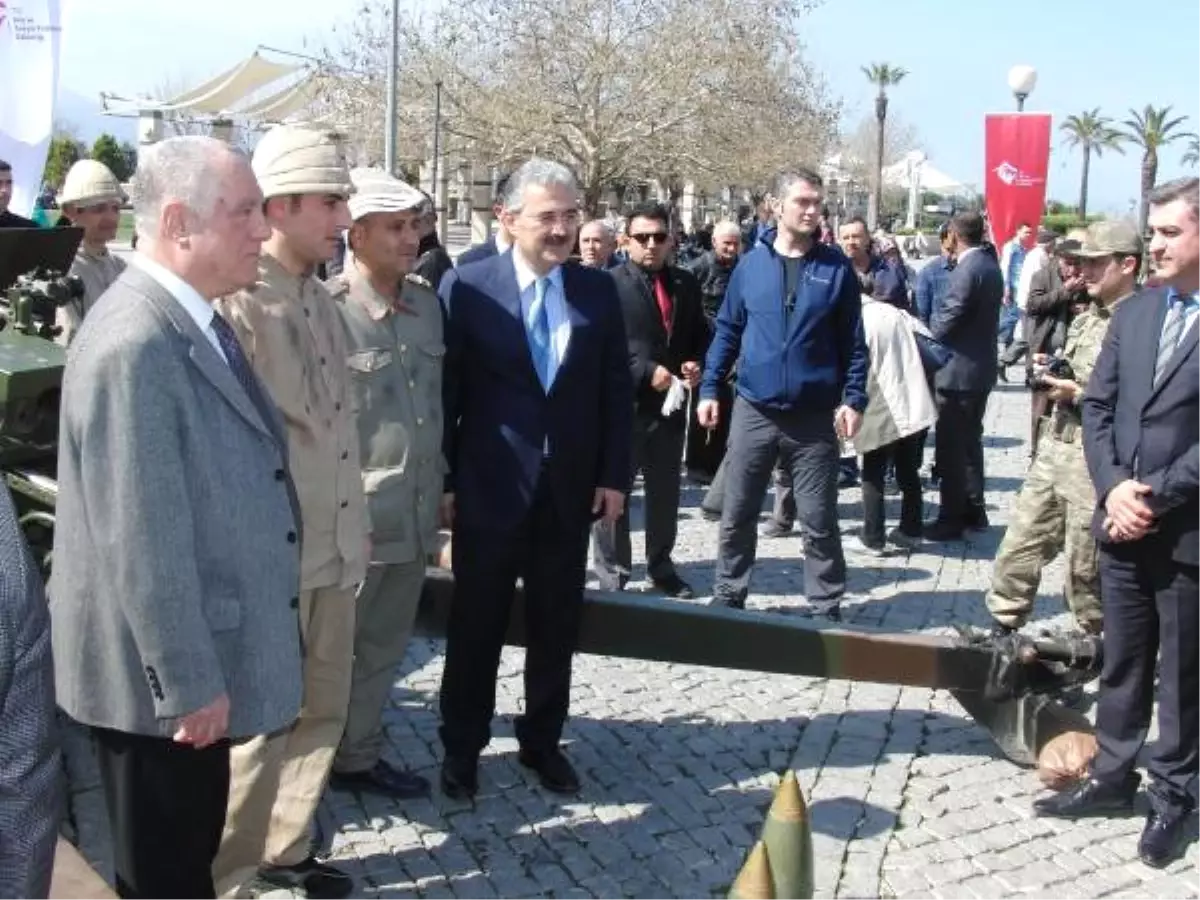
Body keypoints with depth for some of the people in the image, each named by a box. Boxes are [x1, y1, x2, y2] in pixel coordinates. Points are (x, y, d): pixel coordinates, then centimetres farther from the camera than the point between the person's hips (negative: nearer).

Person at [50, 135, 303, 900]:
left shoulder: (197, 322, 7)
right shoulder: (135, 342, -25)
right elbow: (142, 542, -26)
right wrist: (188, 682, -21)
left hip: (201, 661, 9)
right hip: (164, 678, -9)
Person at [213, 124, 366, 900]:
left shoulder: (322, 299, 10)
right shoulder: (237, 301, -16)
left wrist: (355, 530, 16)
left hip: (333, 548, 8)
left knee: (321, 711, 18)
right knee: (261, 726, 3)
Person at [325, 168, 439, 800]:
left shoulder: (426, 303, 6)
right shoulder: (327, 309, -15)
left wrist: (439, 487, 17)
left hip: (415, 512, 7)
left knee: (384, 647, 19)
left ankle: (358, 755, 35)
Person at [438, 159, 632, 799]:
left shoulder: (598, 290, 3)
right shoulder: (466, 287, -6)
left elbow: (616, 389, 6)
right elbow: (445, 390, -4)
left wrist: (615, 475, 1)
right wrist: (443, 480, -6)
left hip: (570, 488, 3)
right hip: (489, 487, -3)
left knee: (556, 626, 12)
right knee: (476, 625, 9)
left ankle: (542, 740, 28)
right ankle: (462, 746, 25)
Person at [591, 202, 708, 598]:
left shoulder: (686, 283, 10)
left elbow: (700, 335, 20)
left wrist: (696, 364, -1)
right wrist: (647, 372, -20)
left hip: (671, 402, 6)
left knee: (666, 492, 16)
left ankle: (661, 568, 31)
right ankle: (611, 577, 14)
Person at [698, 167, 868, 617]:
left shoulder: (837, 267, -1)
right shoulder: (751, 264, 2)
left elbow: (853, 342, 1)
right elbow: (727, 331, 8)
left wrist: (852, 399, -8)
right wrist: (710, 388, 3)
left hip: (815, 416, -1)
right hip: (753, 411, 1)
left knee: (819, 521, 6)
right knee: (736, 514, 10)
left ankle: (825, 607, 19)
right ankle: (728, 595, 26)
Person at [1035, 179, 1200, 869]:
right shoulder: (1133, 311, 8)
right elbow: (1098, 405, 7)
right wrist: (1113, 487, -7)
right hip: (1124, 523, 5)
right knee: (1122, 663, 16)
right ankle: (1113, 776, 29)